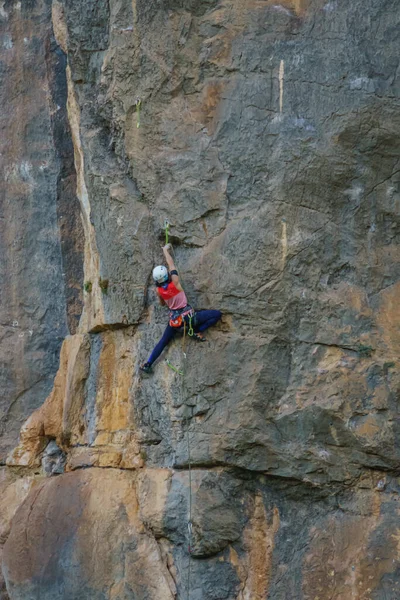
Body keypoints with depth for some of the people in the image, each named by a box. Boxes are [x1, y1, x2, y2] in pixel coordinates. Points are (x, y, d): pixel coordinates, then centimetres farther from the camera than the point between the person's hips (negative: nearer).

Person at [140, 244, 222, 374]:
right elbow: (171, 263, -3)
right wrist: (165, 250, 11)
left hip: (175, 320, 4)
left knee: (163, 342, 19)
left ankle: (148, 364, 12)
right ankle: (197, 332, -4)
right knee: (217, 314, 2)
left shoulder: (158, 290, -5)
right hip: (189, 317, -4)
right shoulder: (175, 282, -16)